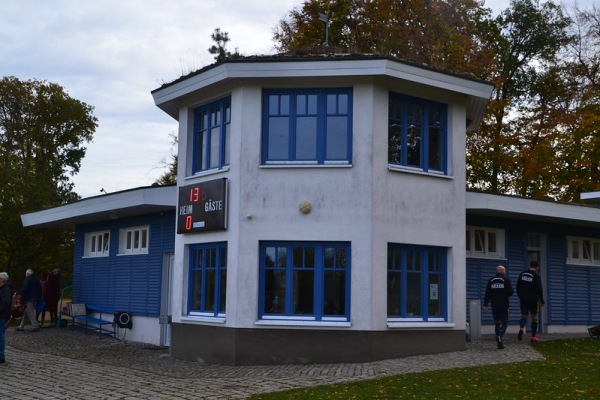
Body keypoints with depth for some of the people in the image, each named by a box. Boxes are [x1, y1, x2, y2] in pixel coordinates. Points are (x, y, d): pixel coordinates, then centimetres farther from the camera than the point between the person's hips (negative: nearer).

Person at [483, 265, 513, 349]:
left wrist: (485, 305, 2)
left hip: (494, 305, 4)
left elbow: (487, 294, 3)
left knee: (497, 323, 11)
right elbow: (511, 292, -7)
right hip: (504, 305, -3)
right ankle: (500, 337, -22)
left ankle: (499, 341, 8)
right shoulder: (506, 280, -3)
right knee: (504, 323, 1)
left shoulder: (491, 281, 7)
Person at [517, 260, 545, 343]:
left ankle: (521, 328, -22)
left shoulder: (522, 274, 6)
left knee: (524, 316, 9)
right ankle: (533, 336, 8)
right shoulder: (536, 276, -9)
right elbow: (539, 289, -10)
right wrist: (542, 301, 0)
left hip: (523, 299, 4)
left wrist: (520, 297, 21)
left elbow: (518, 287, 11)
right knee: (534, 318, 7)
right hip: (533, 300, -4)